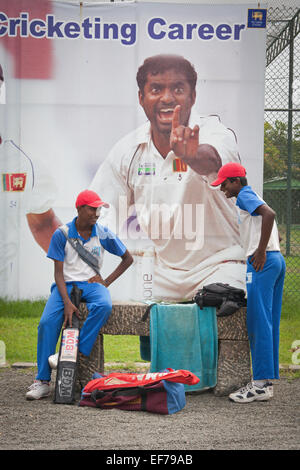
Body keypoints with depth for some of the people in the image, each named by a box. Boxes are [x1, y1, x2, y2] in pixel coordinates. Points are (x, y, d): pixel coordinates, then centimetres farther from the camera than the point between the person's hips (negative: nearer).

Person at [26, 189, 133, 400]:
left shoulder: (103, 233, 1)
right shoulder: (62, 234, -4)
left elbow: (128, 258, 12)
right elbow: (58, 272, -6)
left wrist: (107, 281, 0)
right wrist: (67, 302, -21)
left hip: (92, 284, 1)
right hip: (66, 285, -1)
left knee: (104, 306, -35)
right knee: (47, 322, -25)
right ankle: (42, 381, -19)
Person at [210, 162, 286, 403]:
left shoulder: (245, 196, -5)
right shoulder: (254, 198, 24)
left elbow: (269, 213, -24)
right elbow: (277, 236, 26)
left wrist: (260, 252, -21)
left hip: (262, 263, -10)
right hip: (277, 260, 10)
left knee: (259, 323, -9)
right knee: (269, 323, 10)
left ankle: (261, 384, -8)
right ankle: (267, 380, 14)